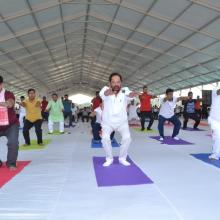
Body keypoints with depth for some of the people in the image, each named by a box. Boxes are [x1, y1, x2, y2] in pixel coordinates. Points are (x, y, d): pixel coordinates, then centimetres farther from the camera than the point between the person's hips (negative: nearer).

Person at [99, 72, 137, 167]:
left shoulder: (125, 90, -12)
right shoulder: (106, 89, -15)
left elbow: (129, 94, -36)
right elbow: (103, 93, -40)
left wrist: (132, 94, -63)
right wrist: (108, 92, -66)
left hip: (122, 122, 1)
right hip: (108, 122, 0)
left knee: (127, 137, -17)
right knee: (105, 138, -20)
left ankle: (122, 158, 8)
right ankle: (109, 158, 5)